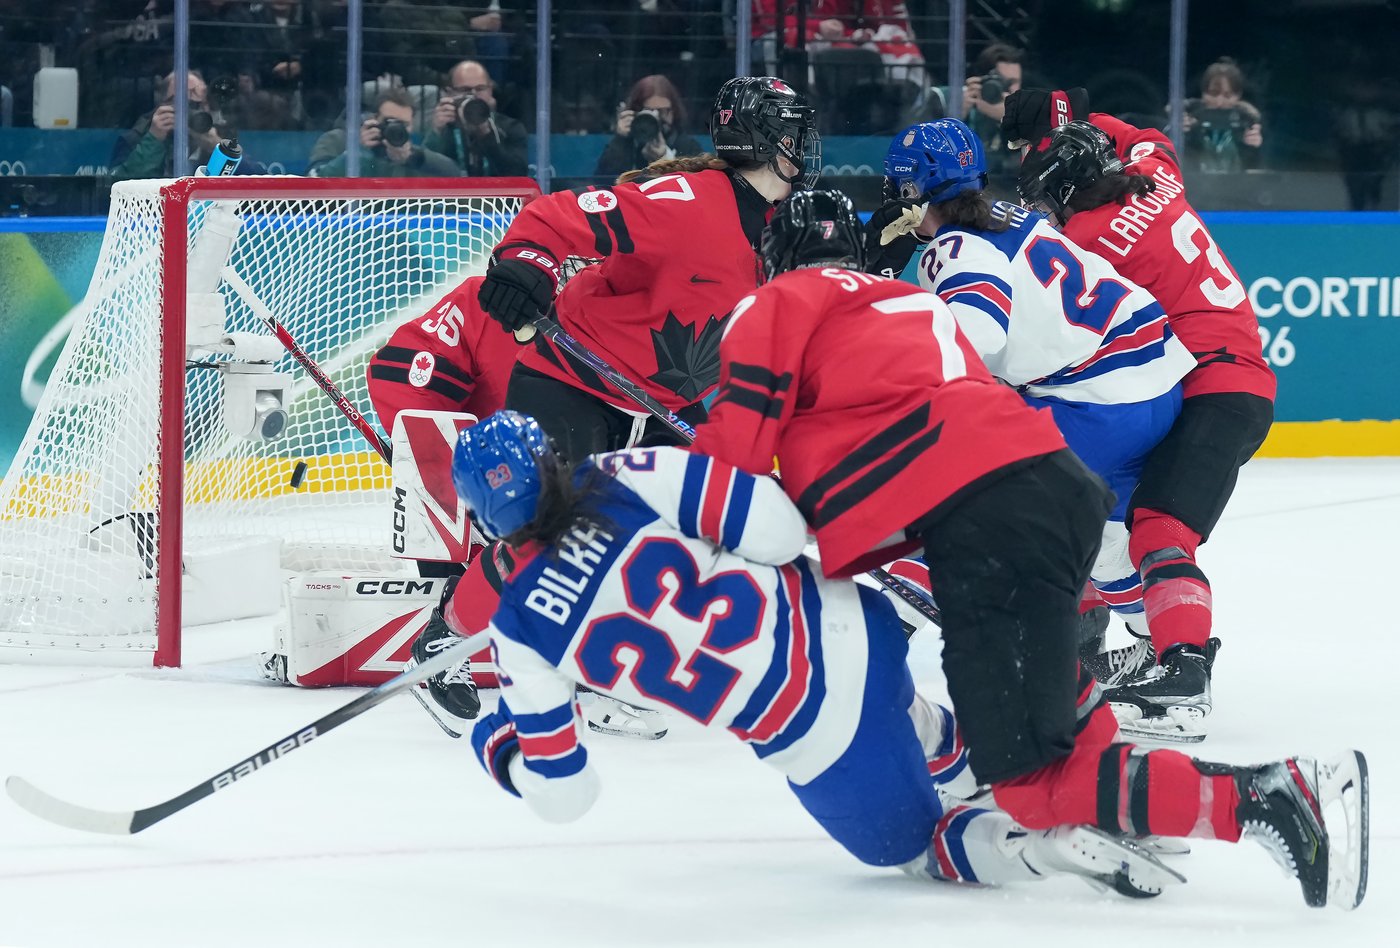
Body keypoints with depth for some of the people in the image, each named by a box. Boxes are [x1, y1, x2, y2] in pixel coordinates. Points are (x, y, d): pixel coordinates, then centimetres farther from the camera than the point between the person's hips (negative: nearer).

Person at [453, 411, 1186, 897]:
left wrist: (498, 750, 20)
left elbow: (563, 792, -1)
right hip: (852, 630, 3)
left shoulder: (520, 629, -8)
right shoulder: (628, 478, -7)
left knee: (913, 844, 21)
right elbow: (778, 528, -11)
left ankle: (1047, 842, -4)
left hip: (820, 751, -3)